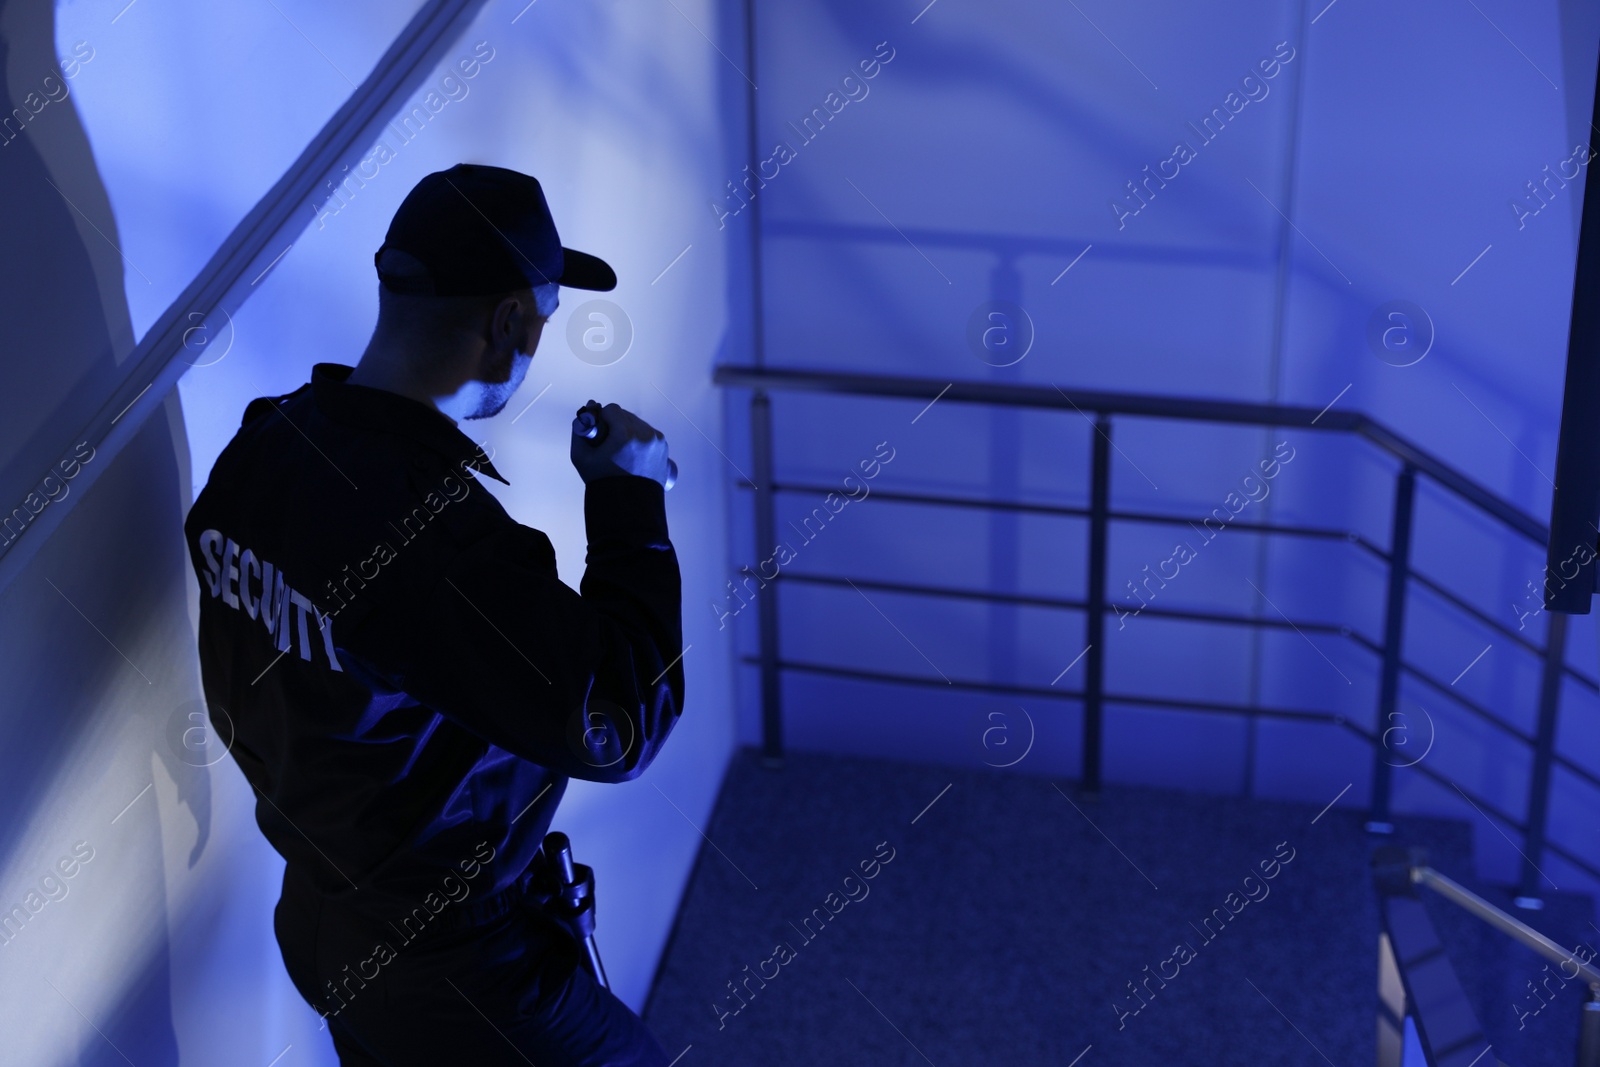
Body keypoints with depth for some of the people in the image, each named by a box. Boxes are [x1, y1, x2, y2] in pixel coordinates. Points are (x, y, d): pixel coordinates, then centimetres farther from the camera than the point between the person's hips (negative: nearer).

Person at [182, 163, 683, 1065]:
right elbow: (620, 727, -26)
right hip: (447, 973, -8)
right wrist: (631, 501, -18)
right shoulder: (437, 530, -34)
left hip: (319, 920, 8)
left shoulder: (257, 450, -6)